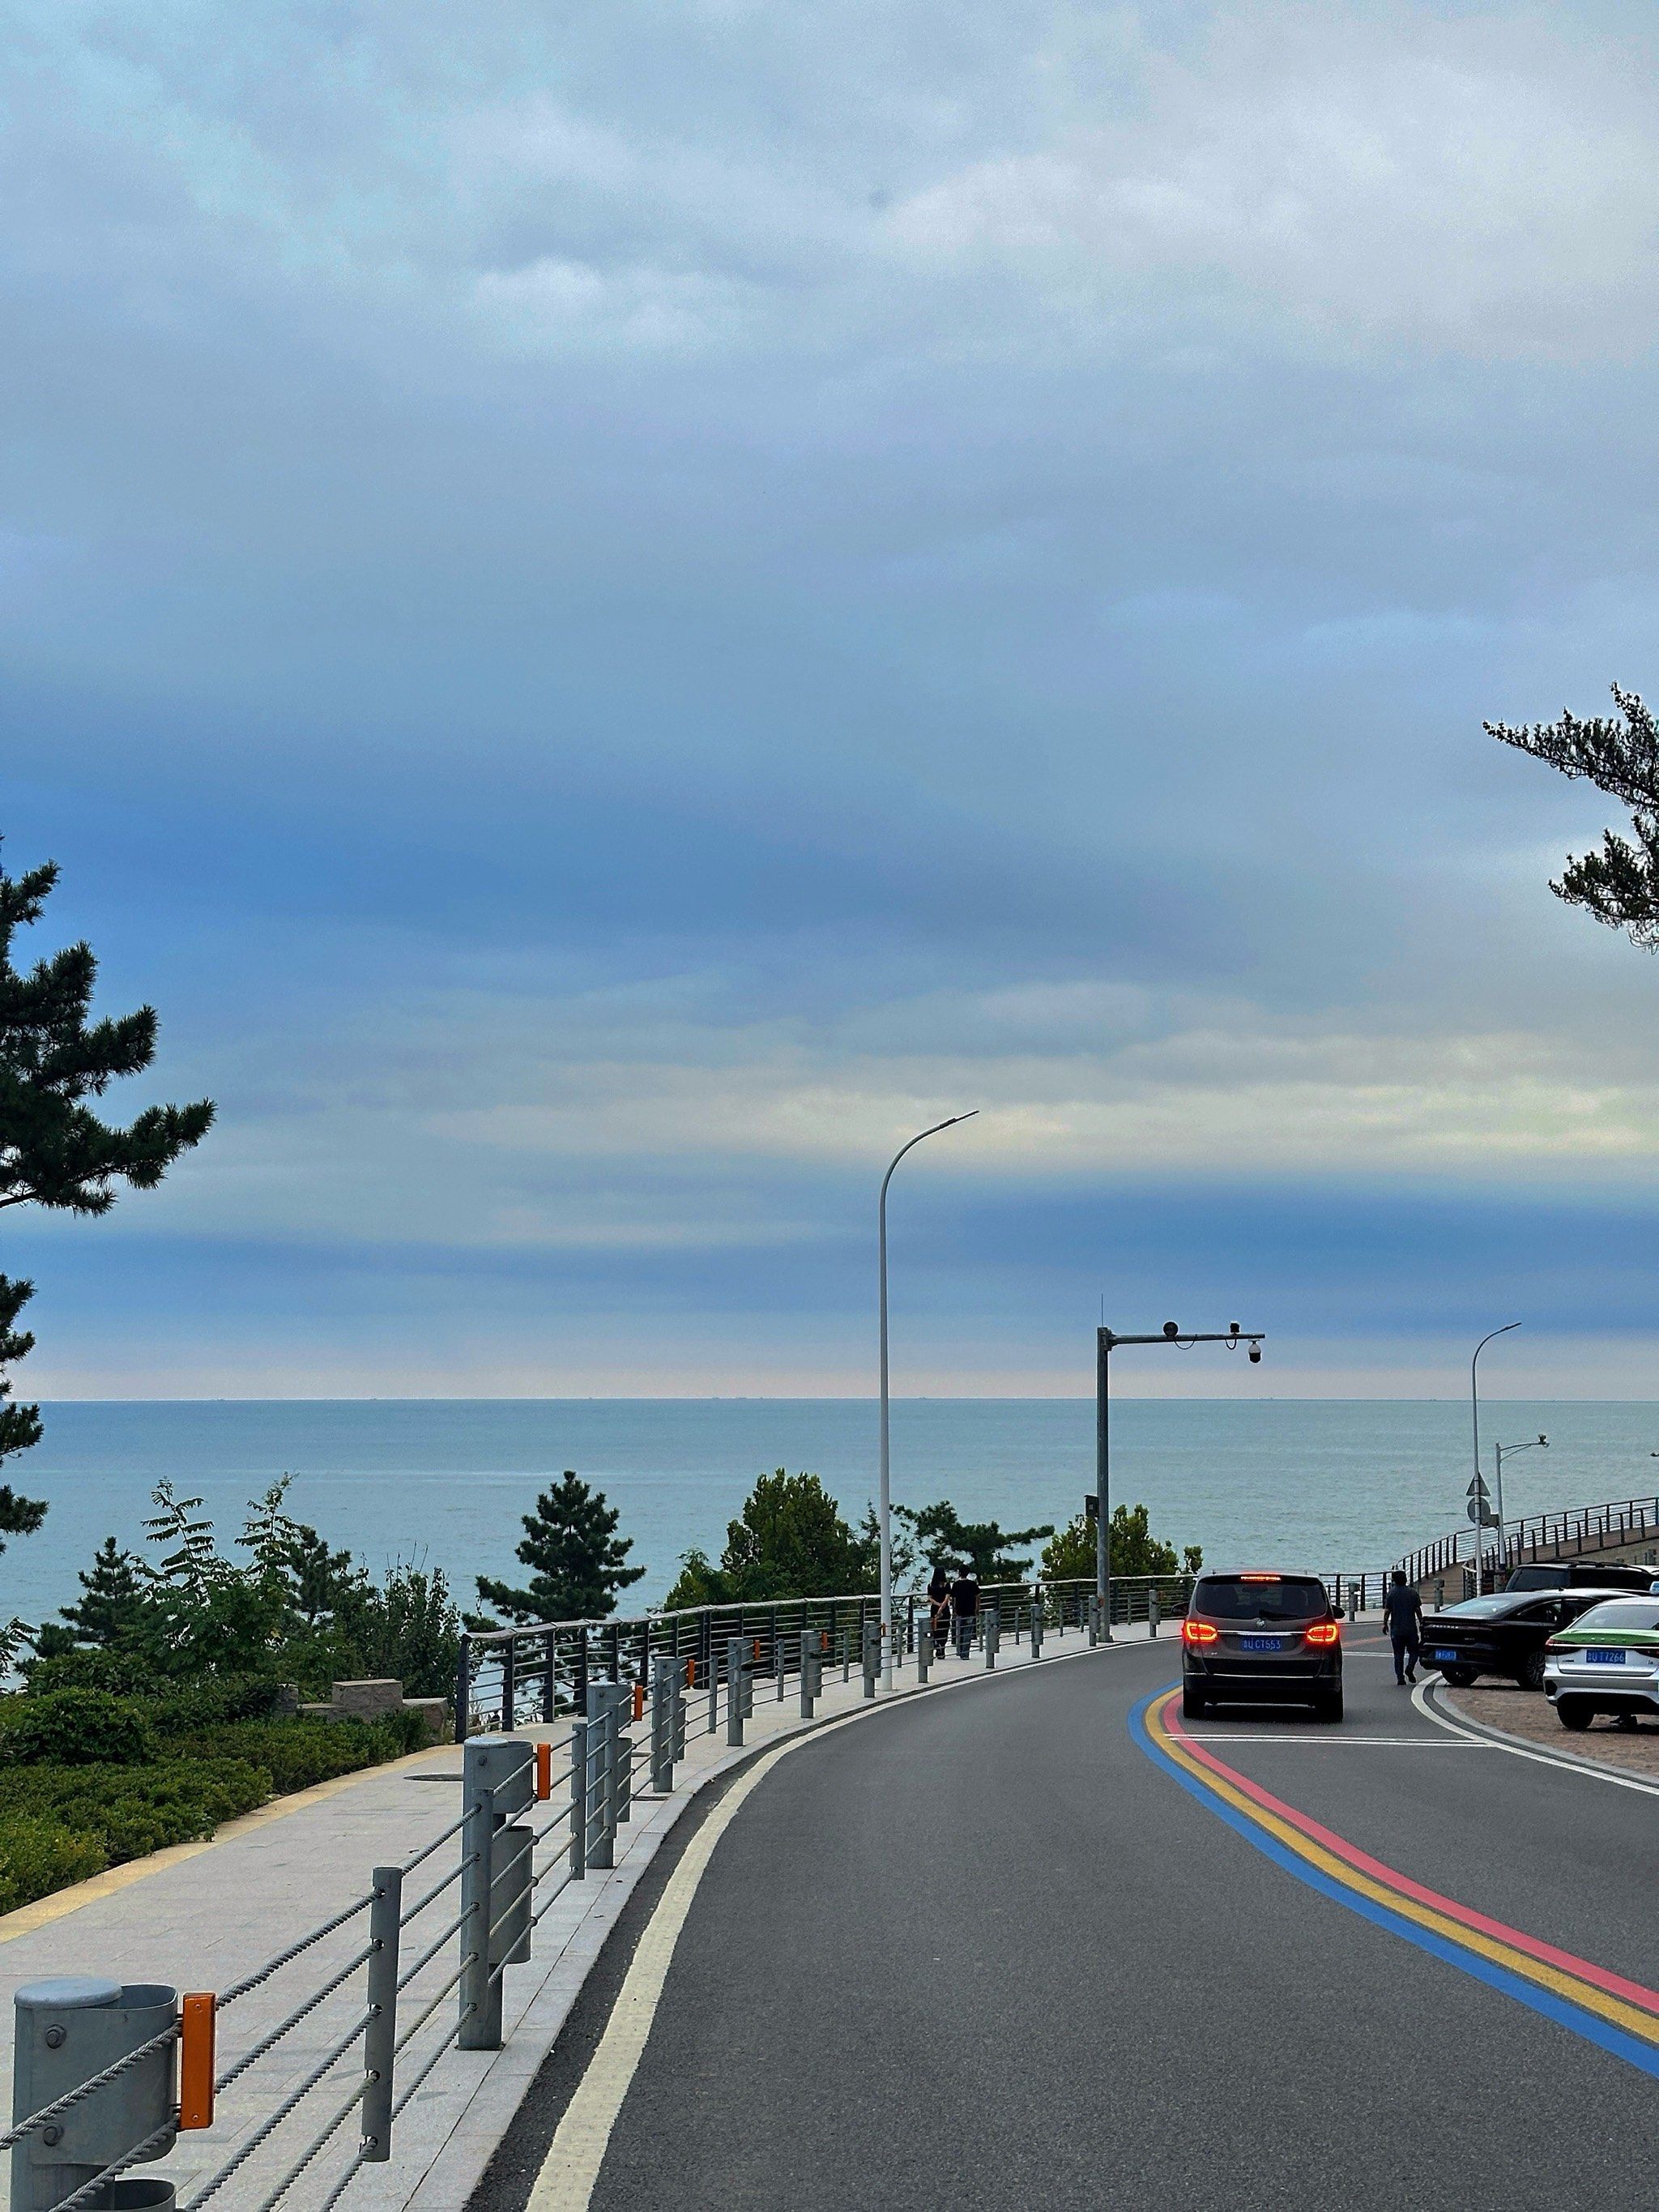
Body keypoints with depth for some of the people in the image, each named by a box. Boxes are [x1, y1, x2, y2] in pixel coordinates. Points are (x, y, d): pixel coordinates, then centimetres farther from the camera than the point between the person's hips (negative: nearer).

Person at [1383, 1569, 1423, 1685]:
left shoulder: (1391, 1593, -3)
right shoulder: (1412, 1592, -1)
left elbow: (1387, 1611, -6)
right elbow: (1418, 1610, 2)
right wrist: (1421, 1624, 11)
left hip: (1396, 1629, 0)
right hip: (1411, 1628, 0)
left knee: (1398, 1655, 6)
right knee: (1413, 1651, 12)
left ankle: (1400, 1678, 1)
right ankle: (1409, 1669, -12)